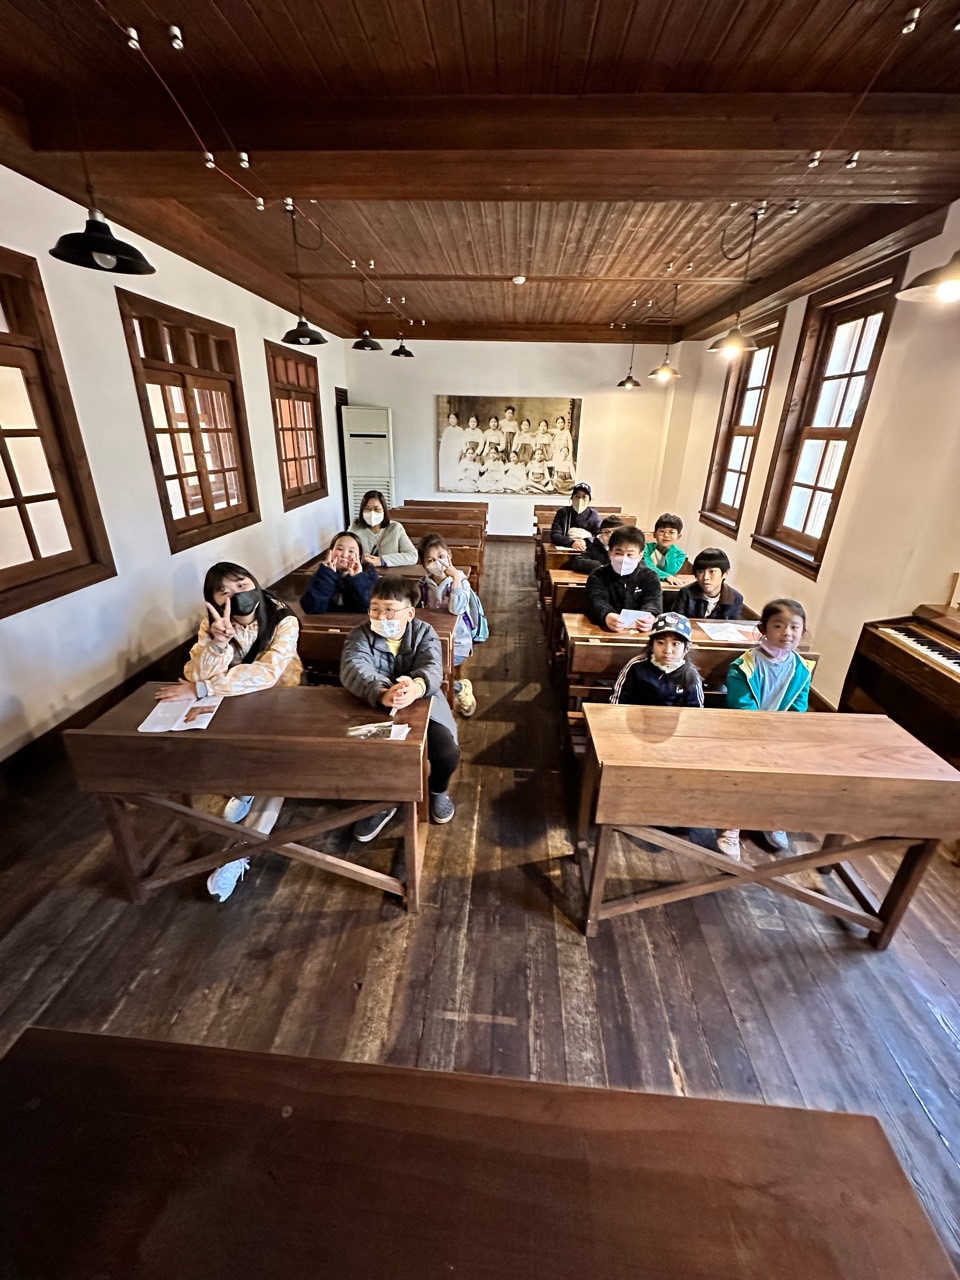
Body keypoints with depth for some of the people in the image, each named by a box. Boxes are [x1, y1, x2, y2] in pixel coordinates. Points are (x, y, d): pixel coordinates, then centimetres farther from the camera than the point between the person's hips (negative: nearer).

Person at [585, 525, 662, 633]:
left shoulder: (649, 577, 9)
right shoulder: (599, 576, 3)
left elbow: (654, 601, -9)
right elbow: (596, 601, -15)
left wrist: (650, 616, -33)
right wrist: (606, 616, -38)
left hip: (638, 630, 2)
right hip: (605, 629, -1)